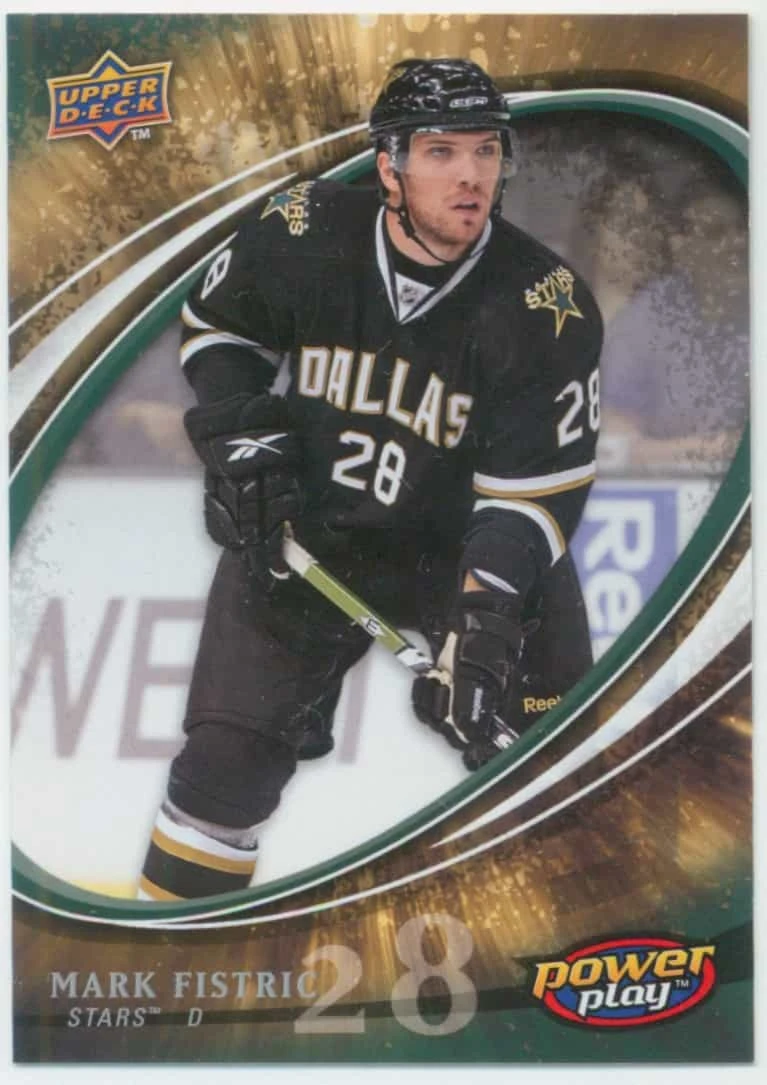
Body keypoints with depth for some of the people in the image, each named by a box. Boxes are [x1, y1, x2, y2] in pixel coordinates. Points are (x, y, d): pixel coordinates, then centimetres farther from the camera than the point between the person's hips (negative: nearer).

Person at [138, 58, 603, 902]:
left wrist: (486, 624, -31)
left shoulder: (544, 306, -20)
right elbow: (214, 325, 6)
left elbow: (537, 490, -20)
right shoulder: (304, 233, -15)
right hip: (298, 526, 1)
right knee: (227, 758, -2)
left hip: (464, 542, 0)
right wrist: (240, 427, -9)